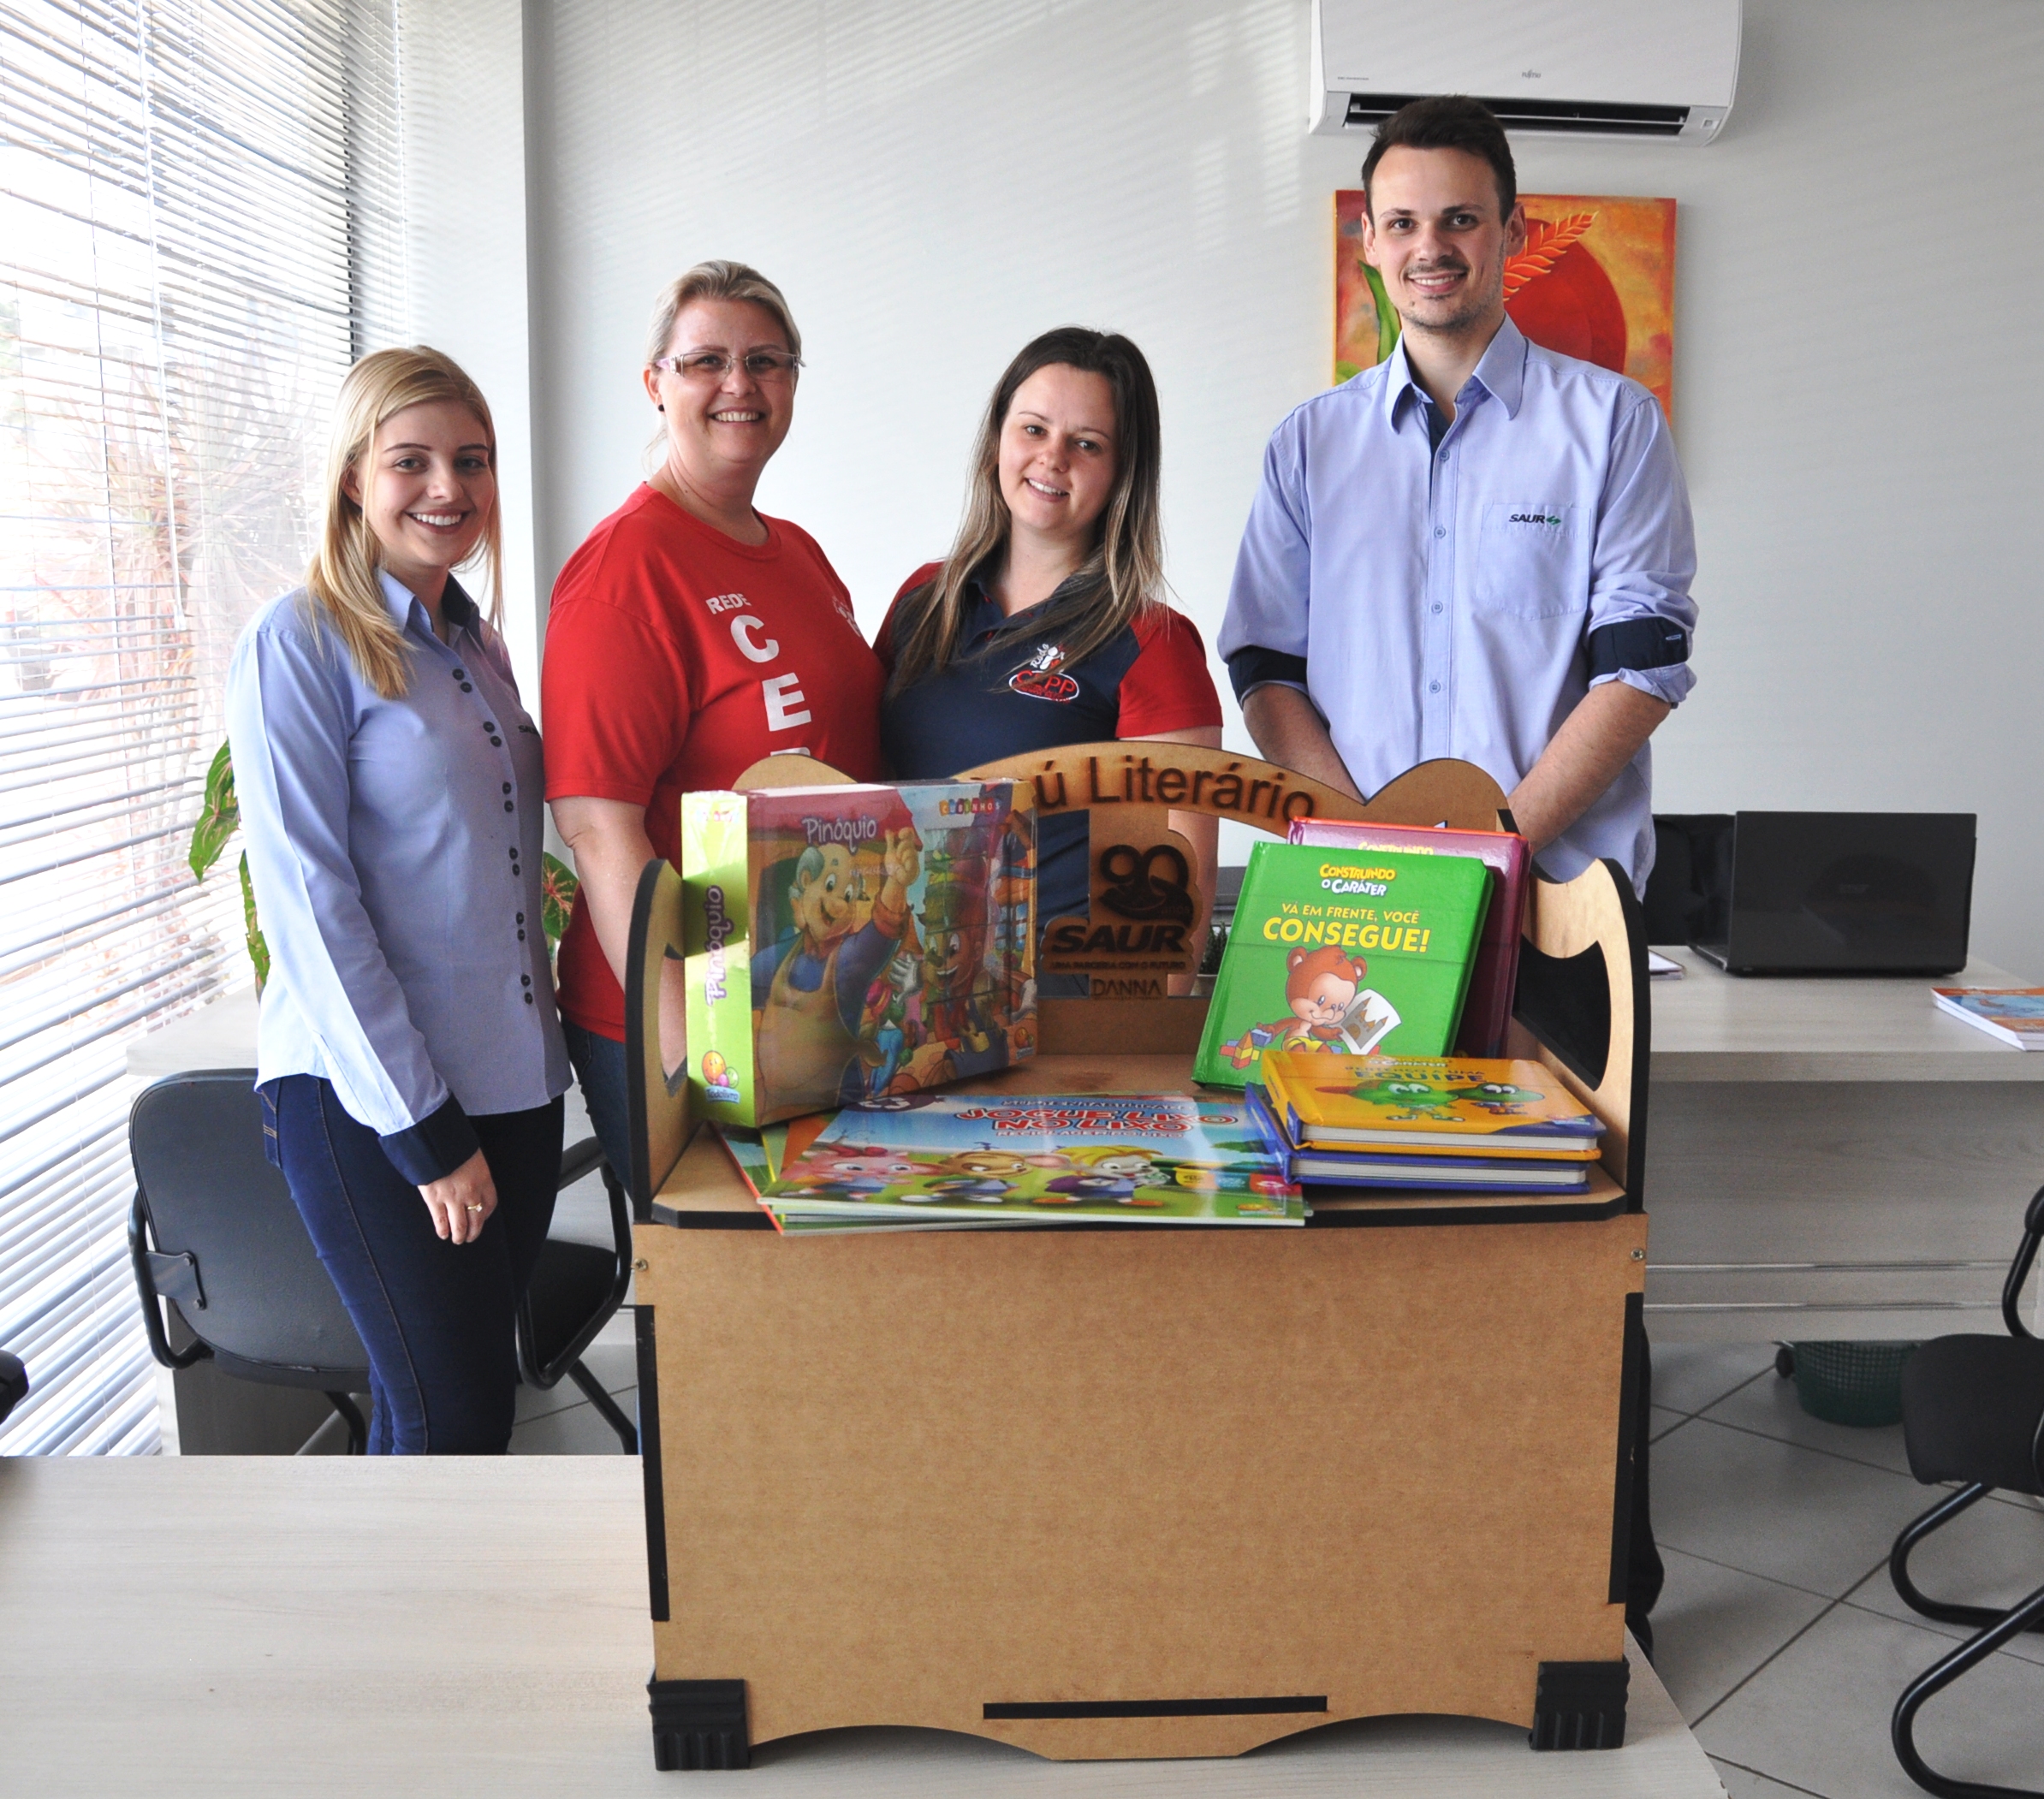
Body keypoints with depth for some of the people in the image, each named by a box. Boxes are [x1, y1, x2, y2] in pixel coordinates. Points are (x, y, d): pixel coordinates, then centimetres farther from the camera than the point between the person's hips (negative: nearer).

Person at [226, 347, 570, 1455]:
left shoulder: (477, 645, 12)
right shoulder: (297, 645, -10)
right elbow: (307, 903, -15)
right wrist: (423, 1131, -16)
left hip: (513, 1076, 7)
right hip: (364, 1098, -7)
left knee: (468, 1388, 13)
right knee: (451, 1417, -4)